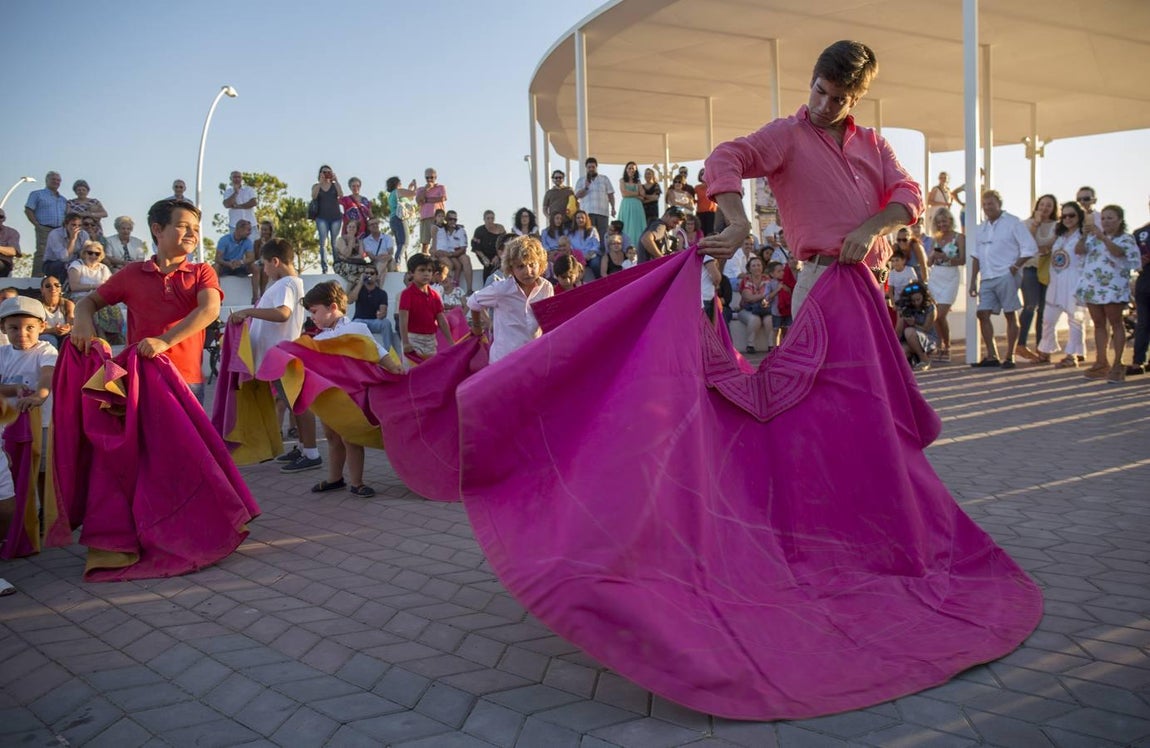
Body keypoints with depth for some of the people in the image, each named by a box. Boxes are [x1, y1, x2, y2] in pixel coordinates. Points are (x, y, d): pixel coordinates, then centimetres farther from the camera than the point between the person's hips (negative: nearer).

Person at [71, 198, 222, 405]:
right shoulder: (131, 273, 12)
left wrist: (165, 341, -23)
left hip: (188, 381, -1)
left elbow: (210, 310, -11)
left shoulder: (202, 272, 7)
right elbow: (90, 301, 20)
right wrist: (83, 322, -5)